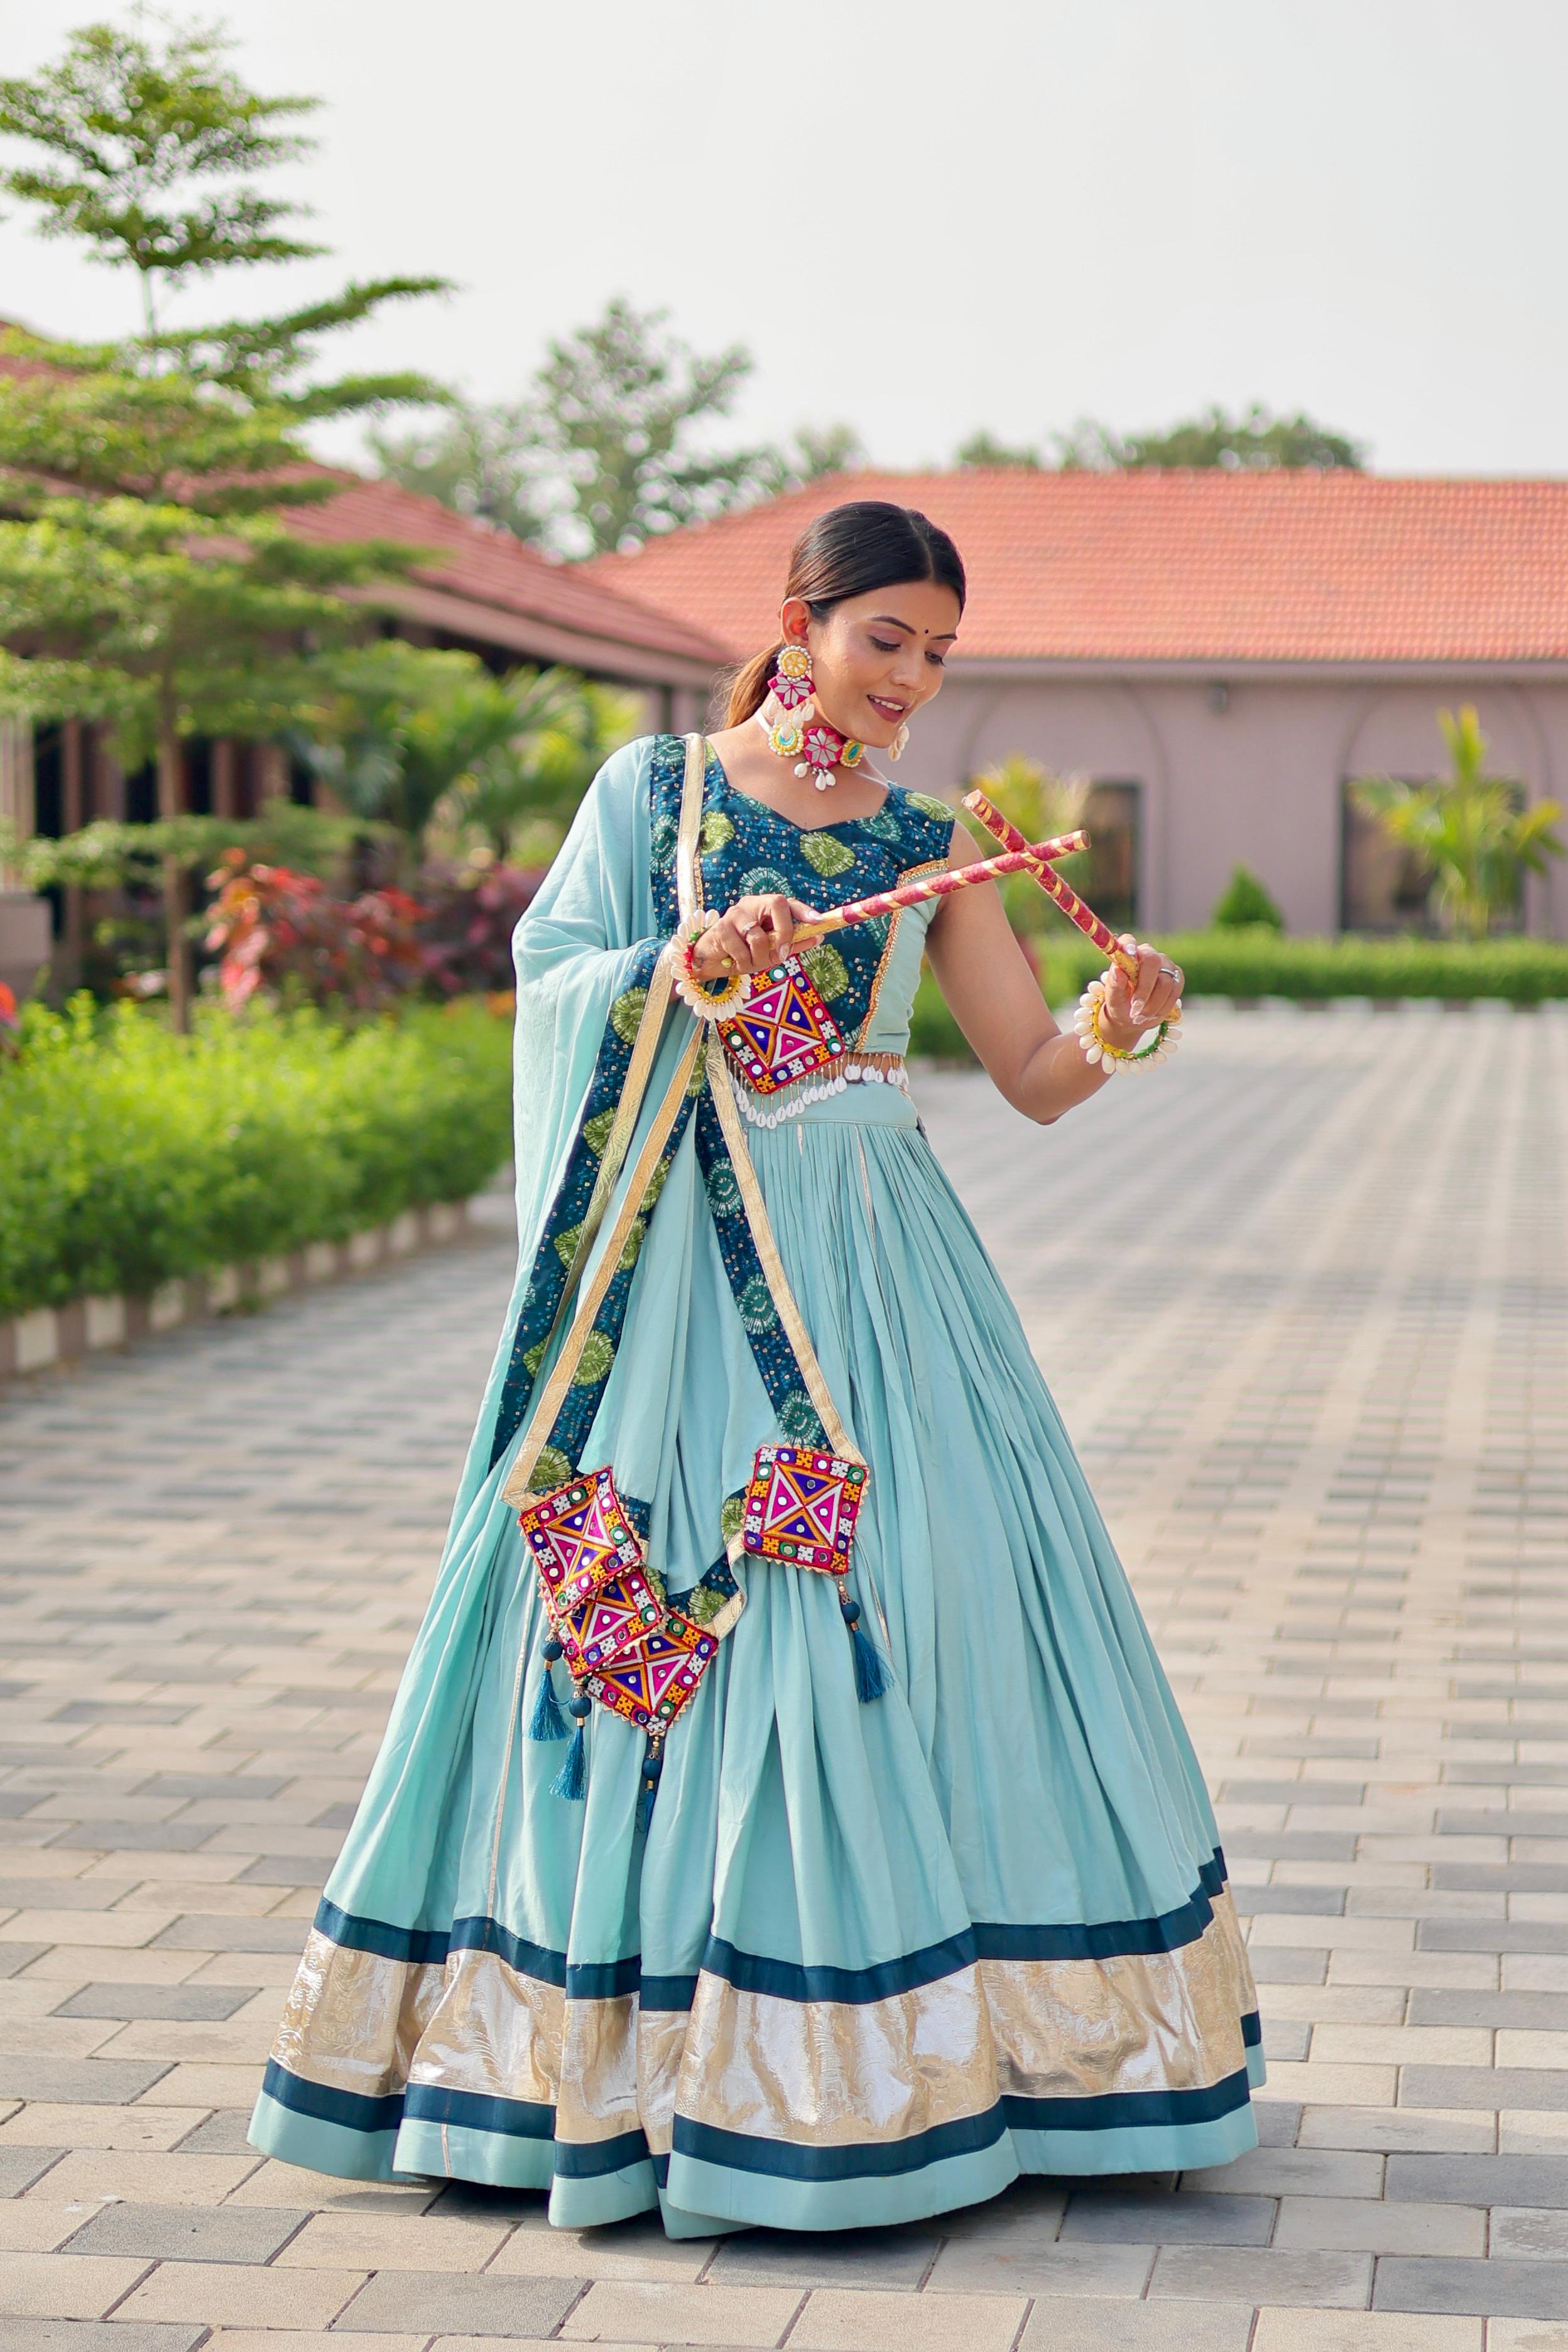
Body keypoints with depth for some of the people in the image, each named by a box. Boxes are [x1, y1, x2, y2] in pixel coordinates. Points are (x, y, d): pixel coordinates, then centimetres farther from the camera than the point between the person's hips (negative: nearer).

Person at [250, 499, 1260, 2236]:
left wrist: (1115, 1033, -14)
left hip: (865, 1258, 2)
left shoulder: (925, 848, 11)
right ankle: (609, 2055, 9)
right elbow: (552, 973, -3)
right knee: (647, 1594, -3)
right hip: (679, 1253, -2)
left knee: (905, 1594, -3)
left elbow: (1036, 1079, 7)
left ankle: (868, 2062, 8)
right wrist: (694, 968, -20)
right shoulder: (654, 786, 6)